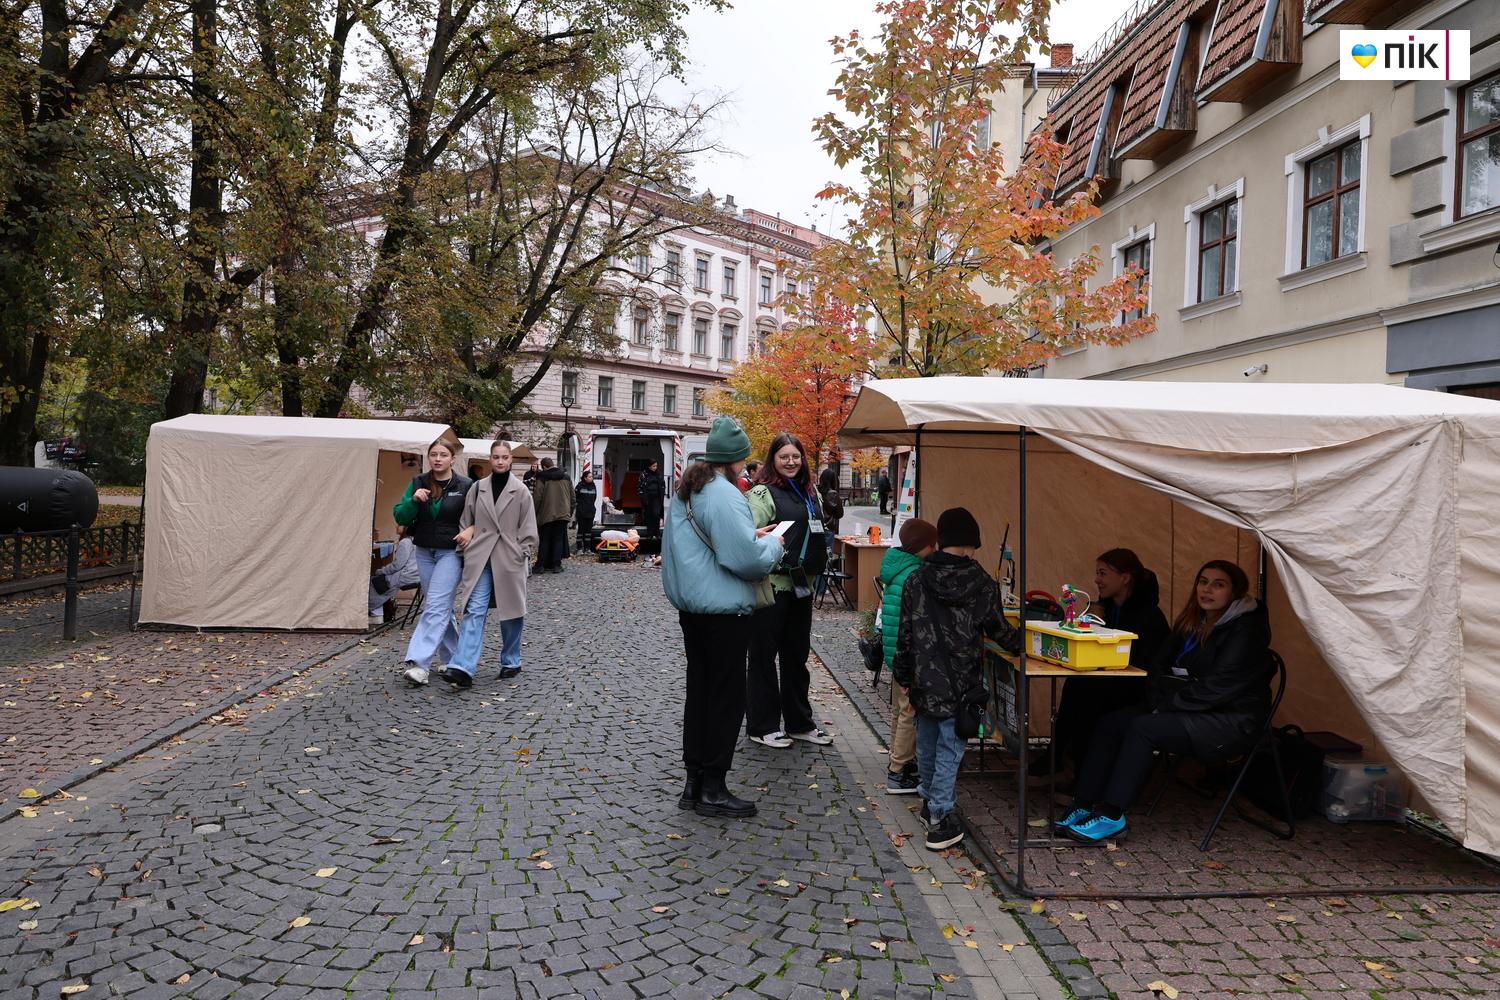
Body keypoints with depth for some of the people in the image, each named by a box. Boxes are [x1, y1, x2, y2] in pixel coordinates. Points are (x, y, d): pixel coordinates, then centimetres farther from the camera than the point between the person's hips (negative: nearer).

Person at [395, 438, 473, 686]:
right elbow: (400, 517, 1)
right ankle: (453, 658, 25)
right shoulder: (418, 483, 4)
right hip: (424, 552, 5)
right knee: (442, 607, 13)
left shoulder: (465, 486, -5)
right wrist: (413, 500, -17)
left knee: (436, 607, -13)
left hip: (451, 553, -5)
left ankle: (417, 663, -17)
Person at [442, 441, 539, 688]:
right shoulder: (477, 488, 7)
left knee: (511, 613, 9)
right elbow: (466, 522, 13)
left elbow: (528, 529, 1)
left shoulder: (520, 491, 0)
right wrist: (465, 548, 8)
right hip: (480, 559, 1)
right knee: (474, 611, -9)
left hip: (509, 560, -1)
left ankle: (510, 662, 25)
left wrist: (523, 556, -4)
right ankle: (463, 668, -16)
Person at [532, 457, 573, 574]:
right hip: (563, 514, 3)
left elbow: (537, 497, -9)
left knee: (544, 540, 6)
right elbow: (572, 497, 12)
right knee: (559, 539, 7)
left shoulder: (542, 478, -7)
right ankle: (556, 565, 3)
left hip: (546, 515, -3)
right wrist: (570, 512, 20)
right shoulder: (565, 477, 7)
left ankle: (541, 565, 6)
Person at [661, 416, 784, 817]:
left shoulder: (684, 490, 12)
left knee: (698, 690, 15)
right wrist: (772, 543, -4)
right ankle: (713, 789, 10)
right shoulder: (725, 495, -19)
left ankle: (694, 782, 23)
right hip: (724, 610, -9)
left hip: (691, 606, 9)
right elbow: (747, 558, -24)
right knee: (727, 697, 2)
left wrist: (751, 536, 13)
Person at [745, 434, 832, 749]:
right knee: (764, 655, 4)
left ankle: (799, 723, 28)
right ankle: (762, 726, 15)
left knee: (797, 655, 16)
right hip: (771, 584, -7)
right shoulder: (762, 493, -9)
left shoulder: (810, 493, 14)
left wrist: (817, 567, 19)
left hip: (802, 585, 8)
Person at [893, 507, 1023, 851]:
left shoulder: (916, 580, -4)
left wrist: (903, 675, 11)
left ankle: (930, 800, 36)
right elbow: (999, 629, 4)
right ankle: (940, 820, 6)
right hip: (961, 684, -3)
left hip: (925, 681, 3)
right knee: (950, 748, 4)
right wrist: (1020, 642, 25)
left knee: (927, 742, 19)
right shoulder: (982, 584, -10)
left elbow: (905, 634, 0)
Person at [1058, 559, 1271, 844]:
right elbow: (1160, 667, 12)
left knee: (1143, 728, -28)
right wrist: (1160, 701, -7)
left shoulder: (1246, 629, -12)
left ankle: (1112, 816, -23)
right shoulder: (1192, 622, 13)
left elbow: (1217, 688, -19)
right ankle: (1085, 806, -14)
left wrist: (1168, 704, -16)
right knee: (1110, 723, -11)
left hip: (1230, 722, -8)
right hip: (1194, 711, 8)